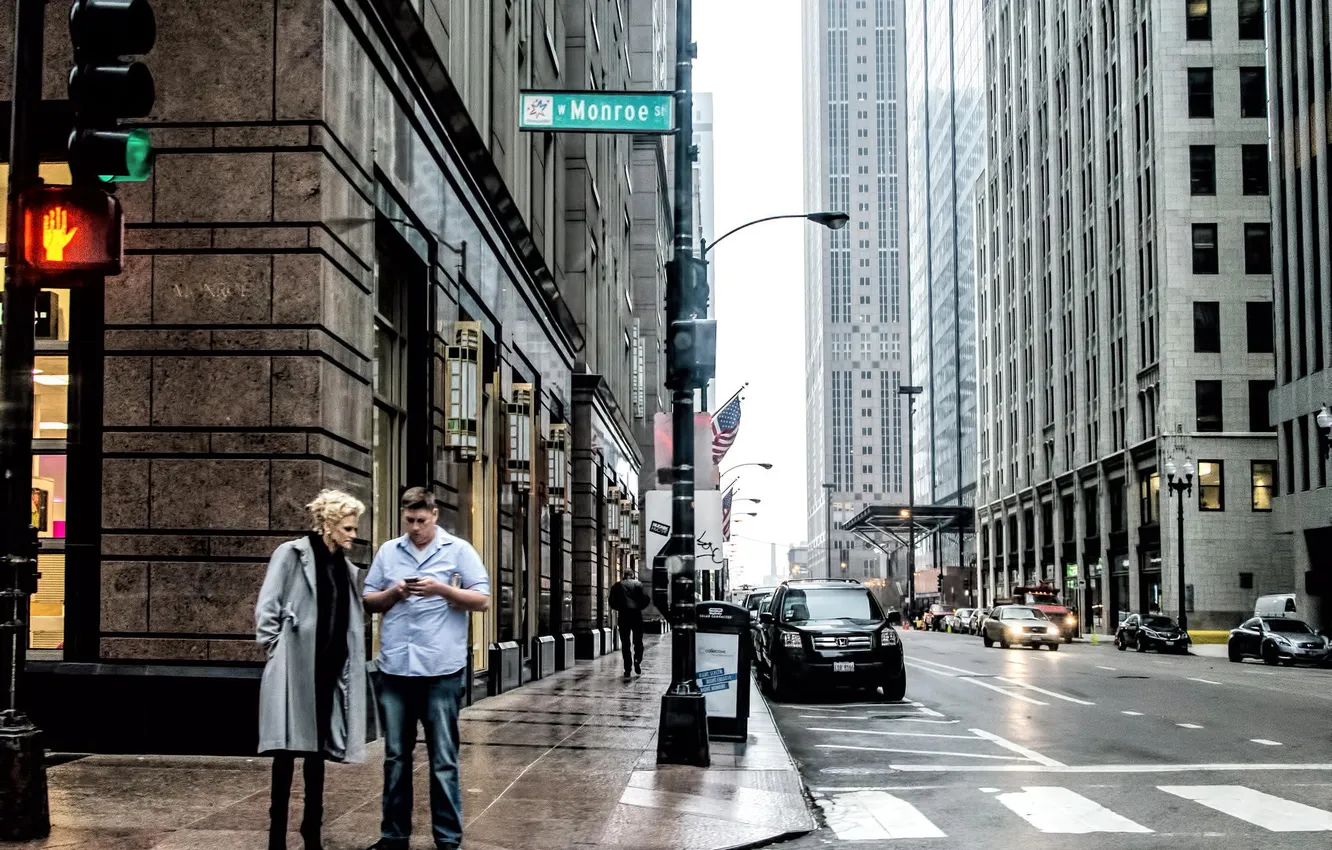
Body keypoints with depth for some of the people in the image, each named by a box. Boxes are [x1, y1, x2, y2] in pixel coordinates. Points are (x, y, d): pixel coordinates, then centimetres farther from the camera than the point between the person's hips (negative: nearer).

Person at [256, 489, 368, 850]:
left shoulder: (345, 567, 14)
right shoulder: (291, 553, -3)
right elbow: (266, 608, -7)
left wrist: (347, 664, 8)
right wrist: (276, 649, -10)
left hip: (328, 669, 6)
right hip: (294, 668, -6)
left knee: (317, 751, 10)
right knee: (288, 749, -4)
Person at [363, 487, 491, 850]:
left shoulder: (459, 550, 1)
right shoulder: (387, 552, 11)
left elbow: (482, 600, -2)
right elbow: (369, 601, 14)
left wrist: (441, 589, -15)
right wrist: (393, 593, -6)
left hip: (441, 670, -3)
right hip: (394, 669, 3)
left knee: (443, 760, 2)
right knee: (395, 756, 12)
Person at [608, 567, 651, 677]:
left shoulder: (617, 586, 6)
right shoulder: (637, 584, 2)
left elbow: (612, 602, 2)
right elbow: (647, 599, -5)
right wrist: (640, 607, 11)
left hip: (623, 615, 1)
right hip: (636, 614, -1)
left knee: (625, 643, 7)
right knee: (638, 640, 12)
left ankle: (627, 669, 2)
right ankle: (637, 660, -12)